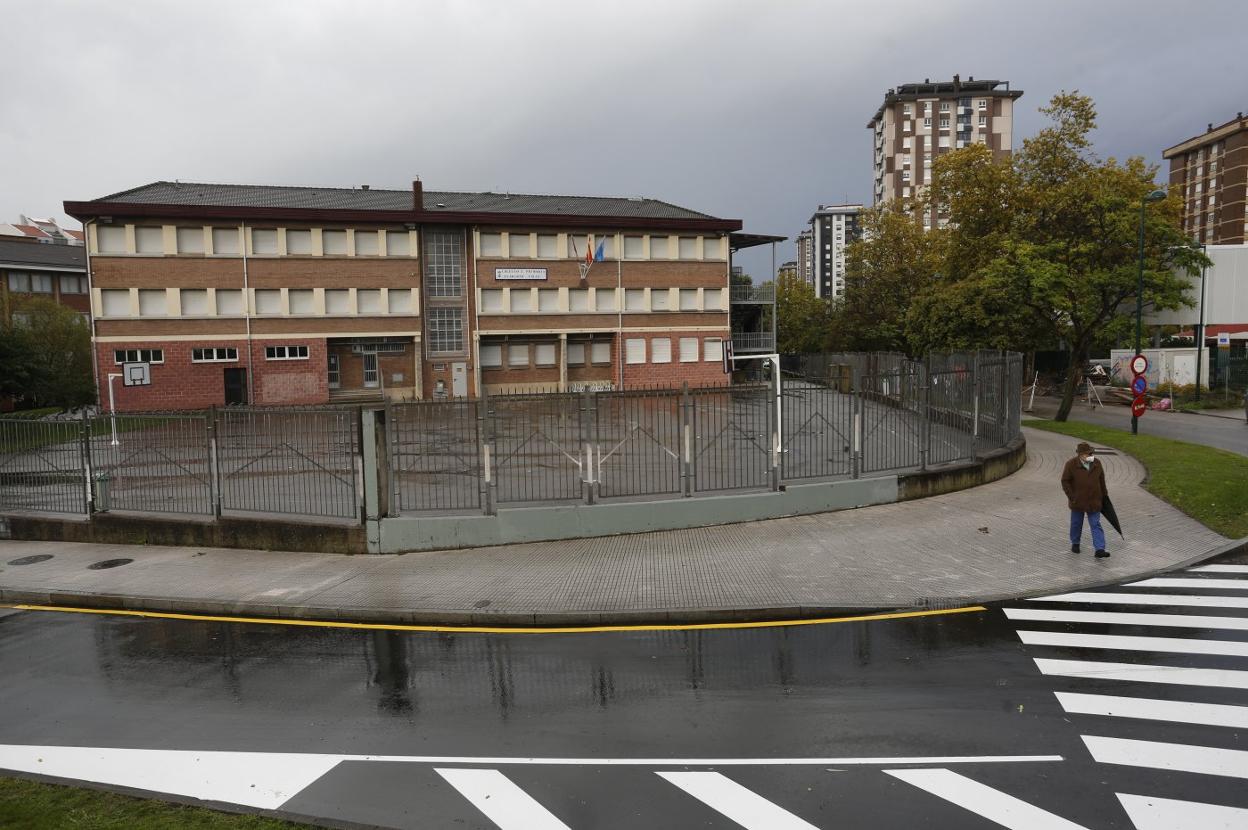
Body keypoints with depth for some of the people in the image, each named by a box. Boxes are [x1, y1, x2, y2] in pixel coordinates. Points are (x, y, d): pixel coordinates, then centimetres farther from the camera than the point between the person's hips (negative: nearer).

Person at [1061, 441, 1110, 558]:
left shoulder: (1097, 463, -3)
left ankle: (1100, 550, -5)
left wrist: (1104, 495, 13)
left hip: (1094, 501, 2)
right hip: (1078, 501, -2)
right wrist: (1072, 497, -12)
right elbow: (1065, 481, -8)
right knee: (1076, 523, 14)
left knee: (1096, 525, -1)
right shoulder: (1071, 464, -13)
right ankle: (1075, 543, 33)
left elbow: (1101, 480, 10)